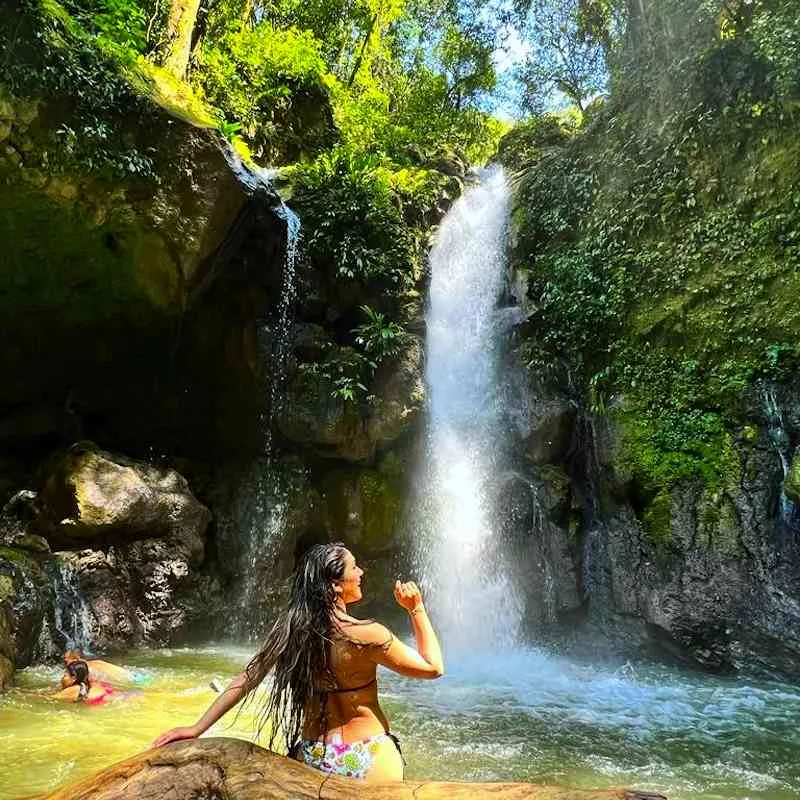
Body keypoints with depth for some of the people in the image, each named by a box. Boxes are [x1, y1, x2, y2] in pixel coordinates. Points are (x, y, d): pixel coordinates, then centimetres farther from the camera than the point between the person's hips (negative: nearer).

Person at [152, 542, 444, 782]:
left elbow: (246, 679, -3)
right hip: (369, 761, -3)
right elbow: (433, 667, -11)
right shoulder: (366, 634, -22)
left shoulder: (290, 628, -9)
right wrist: (417, 609, -6)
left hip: (312, 759, 4)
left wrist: (197, 728, 5)